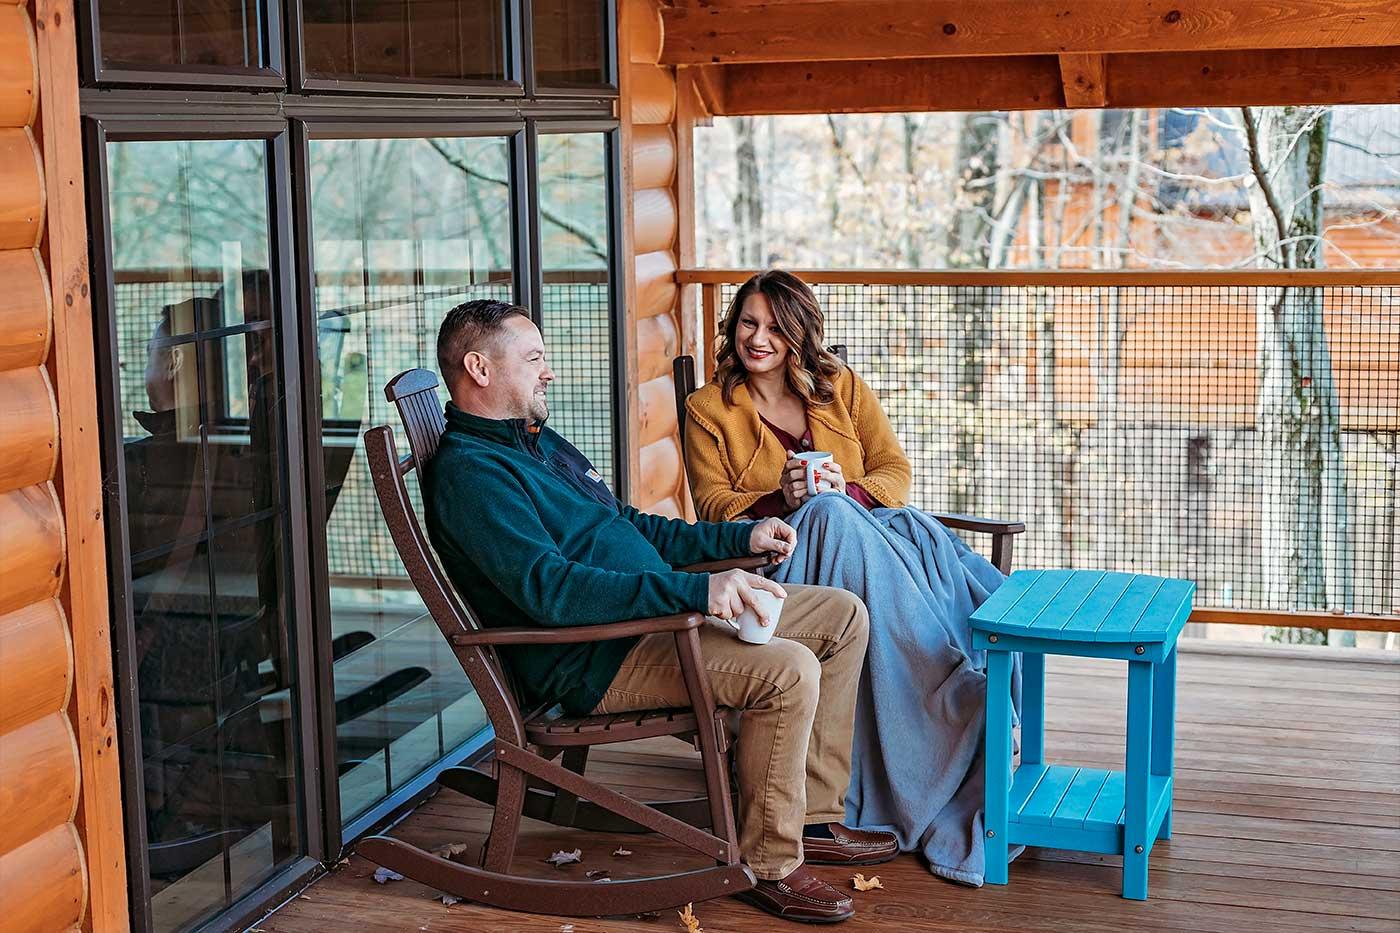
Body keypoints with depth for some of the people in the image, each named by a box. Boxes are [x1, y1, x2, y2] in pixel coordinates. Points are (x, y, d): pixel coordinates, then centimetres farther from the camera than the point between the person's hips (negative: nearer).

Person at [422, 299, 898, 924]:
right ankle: (769, 865, -12)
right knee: (789, 669, -28)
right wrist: (694, 591, -33)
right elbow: (548, 588, -27)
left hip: (654, 614, 11)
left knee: (843, 616, 7)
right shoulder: (469, 471, -14)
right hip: (594, 662, -11)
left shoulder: (540, 443, 20)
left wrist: (741, 537, 19)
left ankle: (814, 820, 10)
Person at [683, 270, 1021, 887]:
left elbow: (897, 473, 7)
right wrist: (782, 500, -21)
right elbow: (714, 509, -1)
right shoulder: (708, 409, 10)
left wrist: (850, 490, -16)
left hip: (869, 525, 3)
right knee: (832, 520, -39)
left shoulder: (842, 389, 17)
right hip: (771, 552, -3)